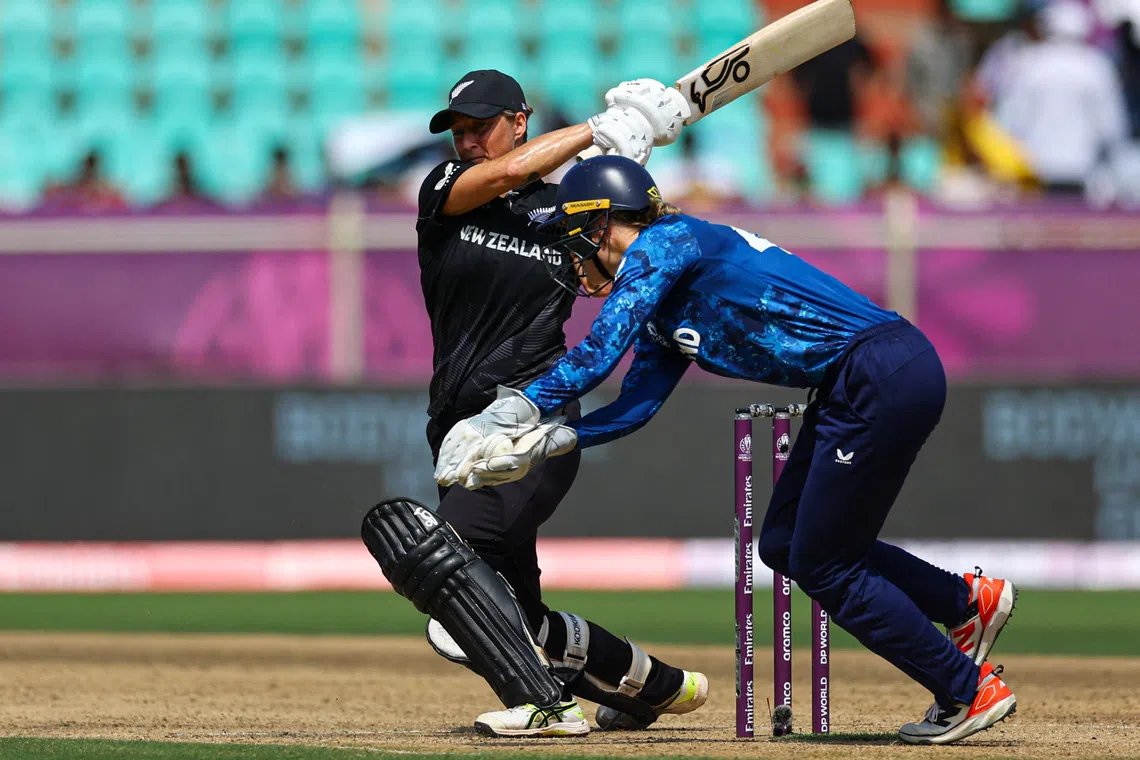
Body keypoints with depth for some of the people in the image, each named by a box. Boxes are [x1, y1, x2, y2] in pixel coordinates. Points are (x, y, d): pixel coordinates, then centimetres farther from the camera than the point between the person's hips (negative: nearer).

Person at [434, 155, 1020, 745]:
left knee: (822, 567, -2)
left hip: (886, 378, -10)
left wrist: (512, 408, -9)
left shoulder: (664, 243, -7)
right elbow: (634, 406, 13)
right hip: (850, 389, 10)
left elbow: (597, 356, -14)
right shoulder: (663, 309, 20)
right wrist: (538, 442, 2)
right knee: (784, 546, 14)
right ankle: (968, 601, 21)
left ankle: (969, 690, 5)